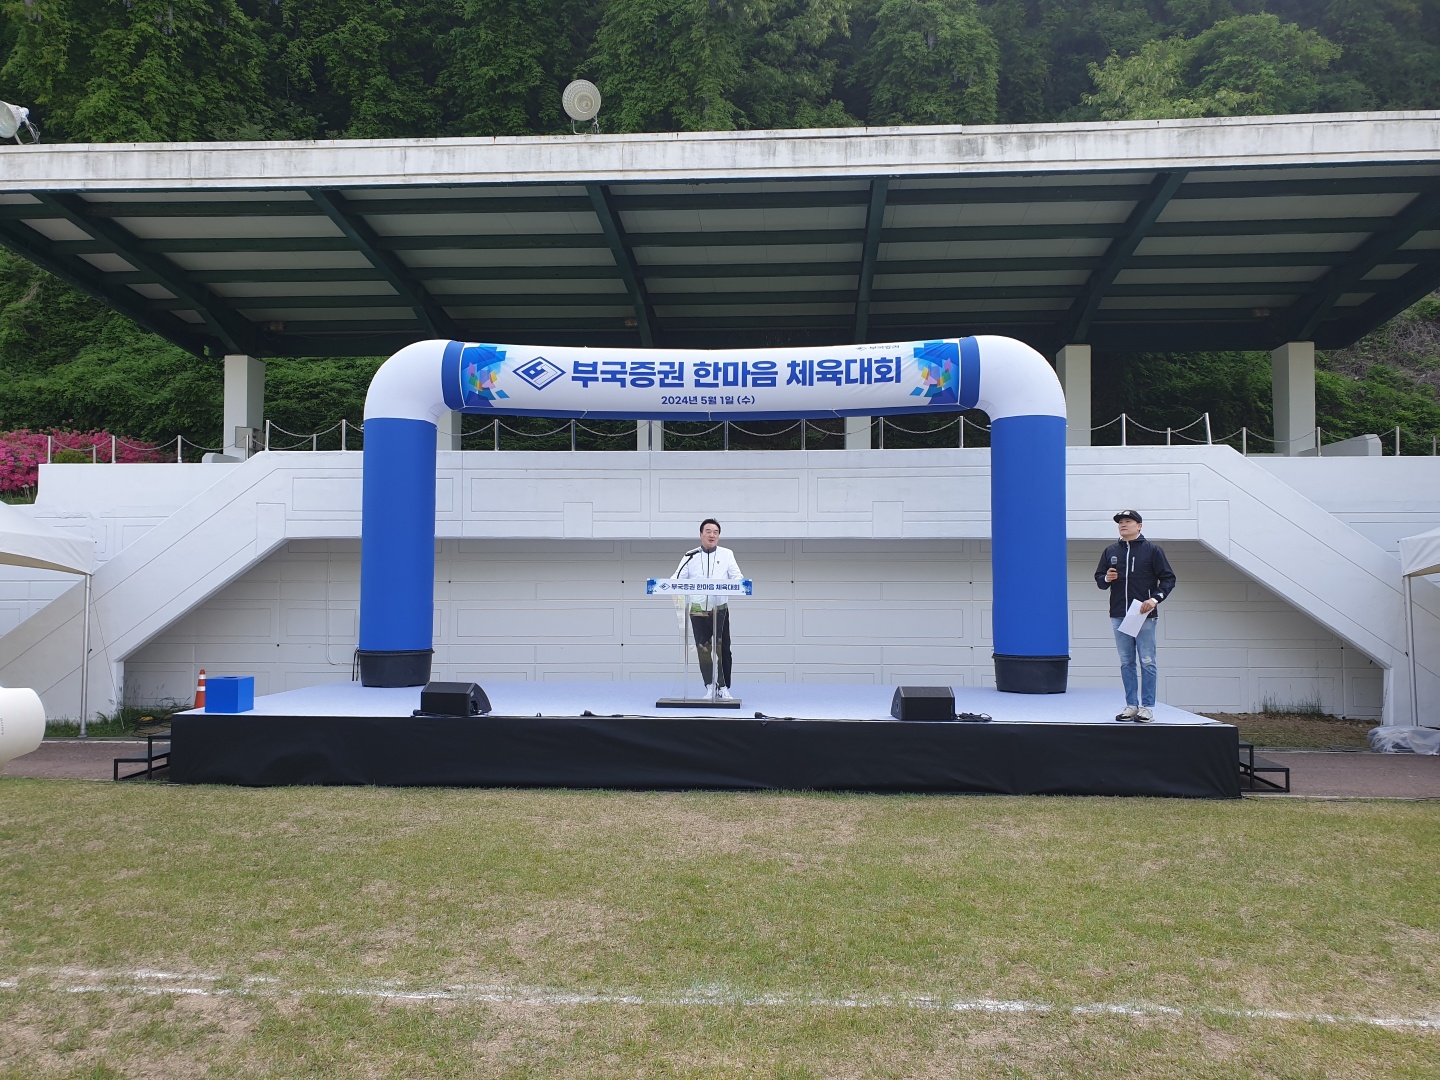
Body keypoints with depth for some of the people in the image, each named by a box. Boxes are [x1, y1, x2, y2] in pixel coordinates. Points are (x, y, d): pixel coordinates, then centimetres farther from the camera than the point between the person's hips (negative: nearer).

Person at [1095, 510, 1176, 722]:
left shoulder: (1152, 550, 1)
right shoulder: (1111, 551, 12)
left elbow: (1168, 578, 0)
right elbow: (1099, 577, 17)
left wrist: (1155, 598, -14)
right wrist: (1106, 579, -6)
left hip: (1144, 615, -4)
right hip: (1119, 615, 4)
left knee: (1147, 662, -1)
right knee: (1126, 663, 7)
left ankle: (1147, 707, 3)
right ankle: (1131, 705, 13)